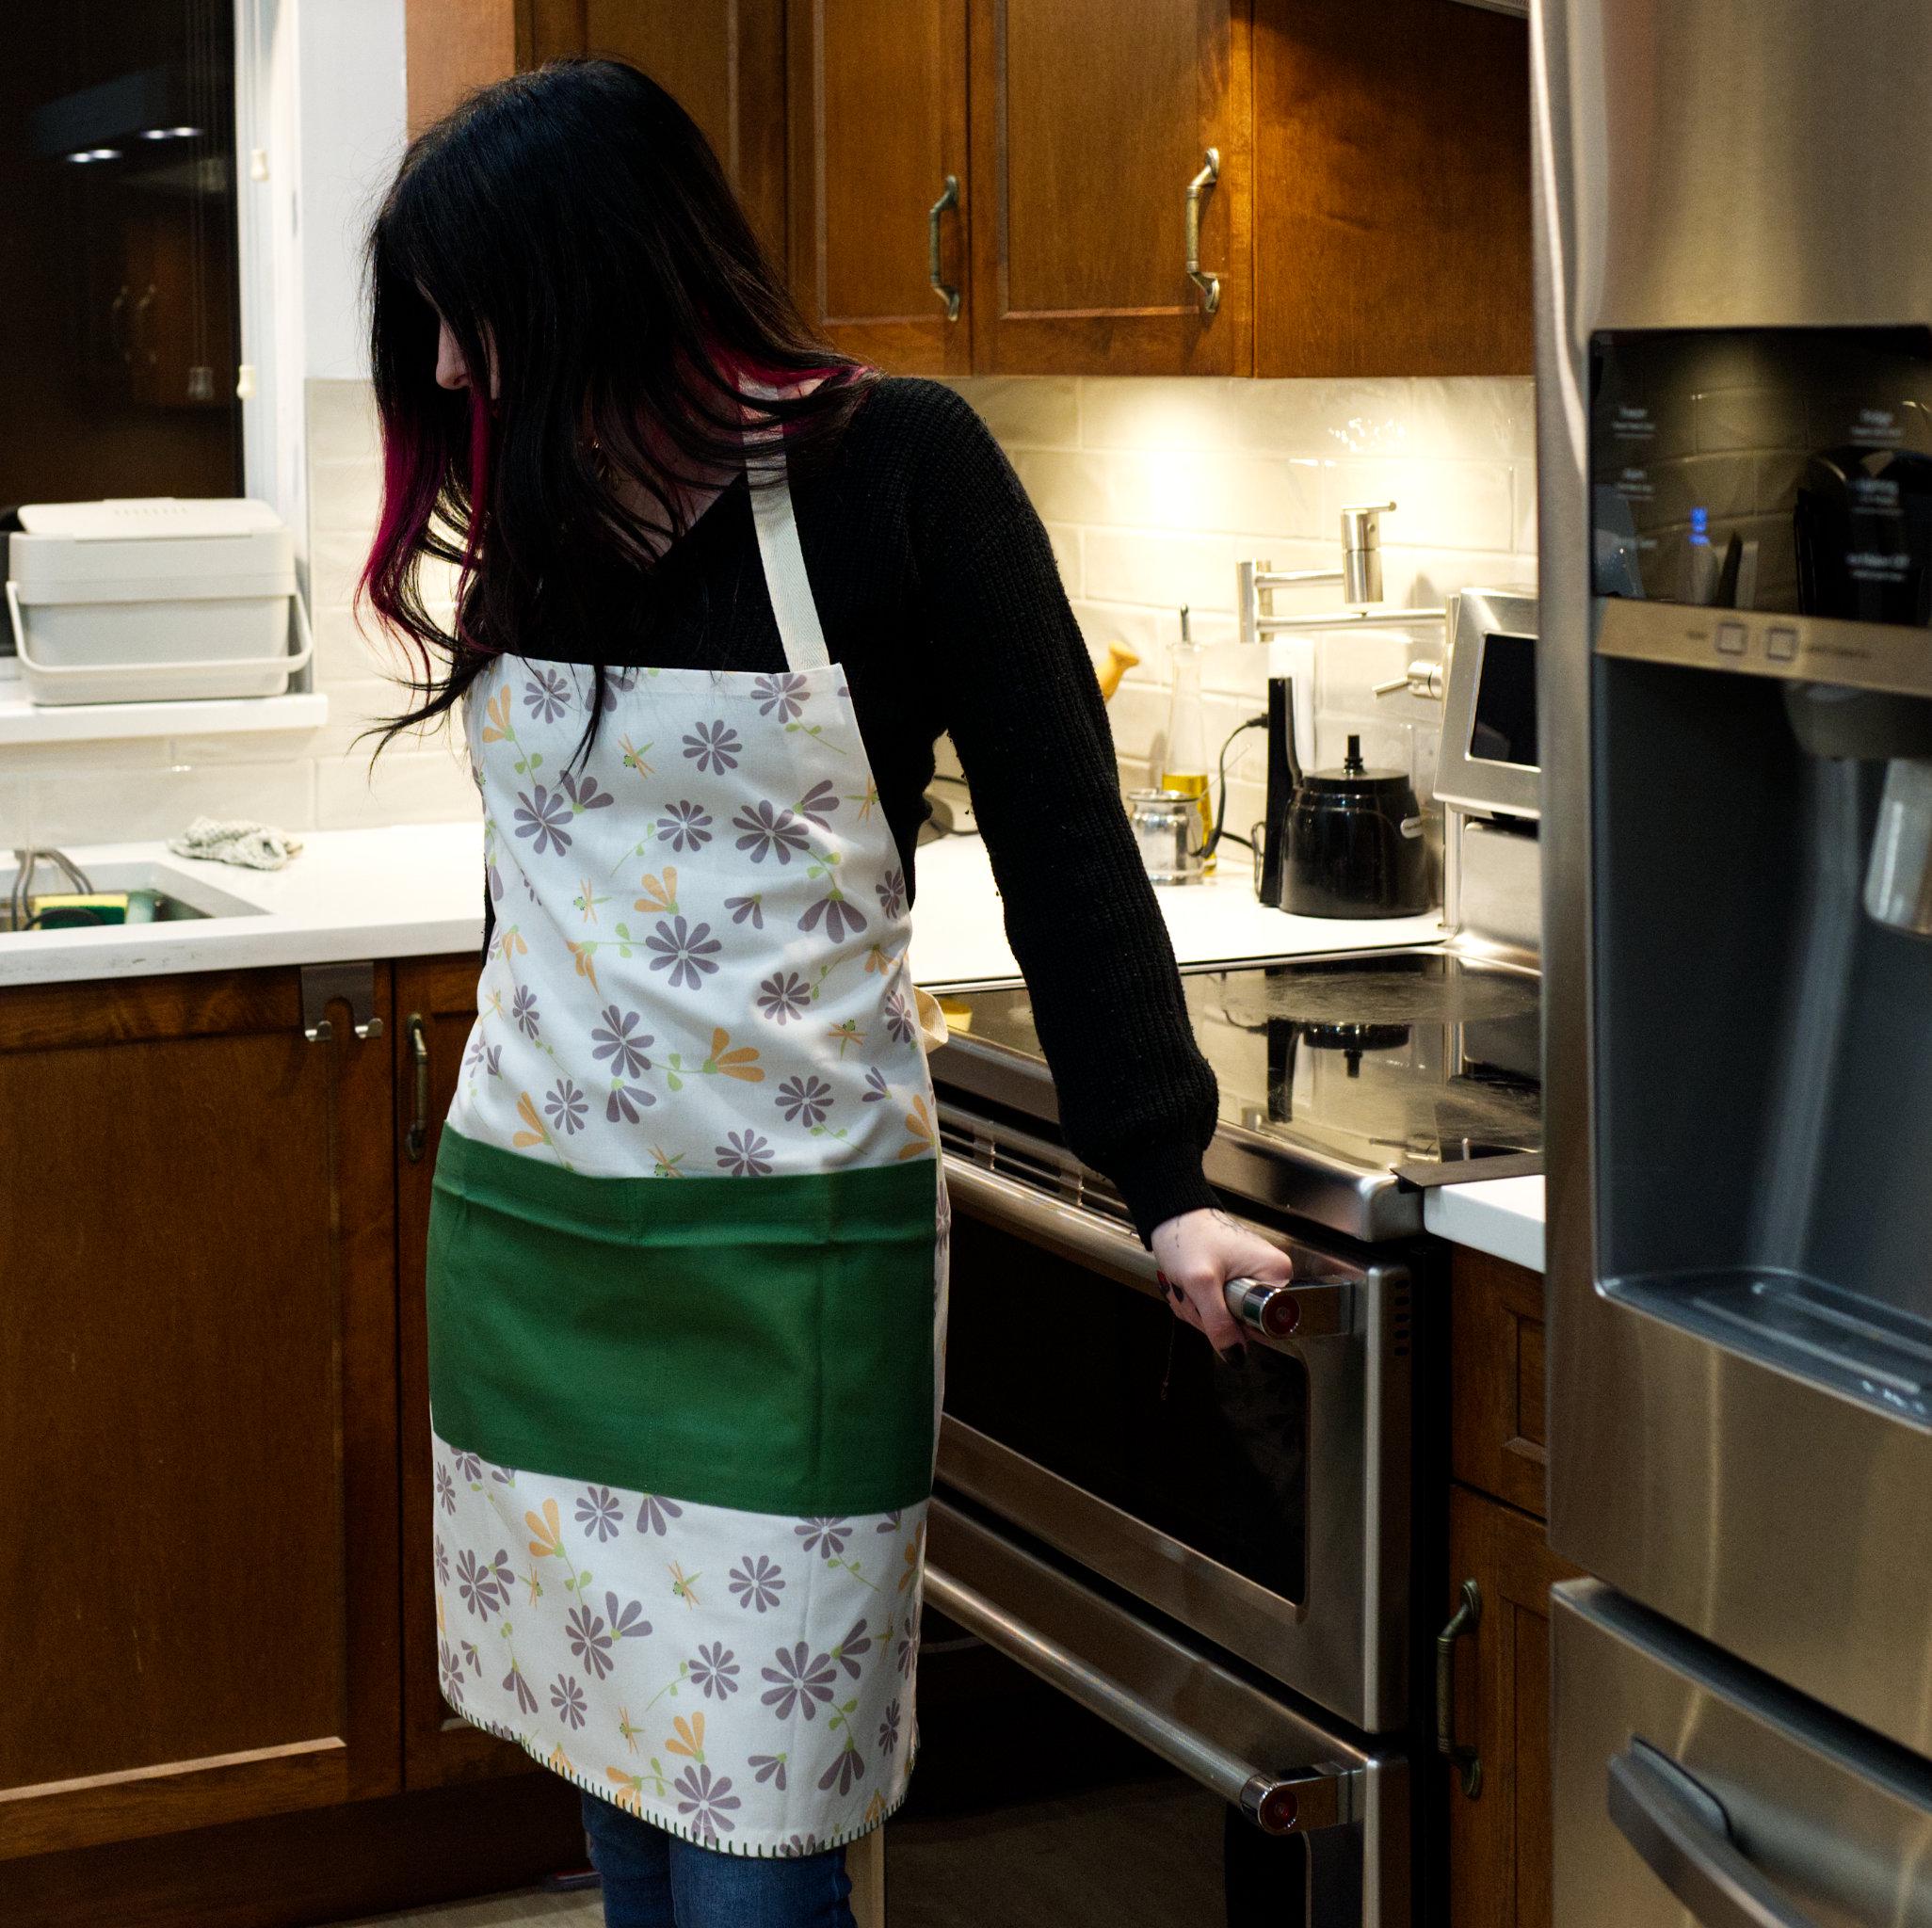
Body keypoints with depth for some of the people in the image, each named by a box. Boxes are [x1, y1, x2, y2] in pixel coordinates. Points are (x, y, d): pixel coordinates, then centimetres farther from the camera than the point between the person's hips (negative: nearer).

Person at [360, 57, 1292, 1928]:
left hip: (780, 1251, -5)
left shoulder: (890, 472, -9)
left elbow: (1059, 834, -7)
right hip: (524, 1223, 5)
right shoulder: (535, 507, 7)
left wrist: (1164, 1180, -8)